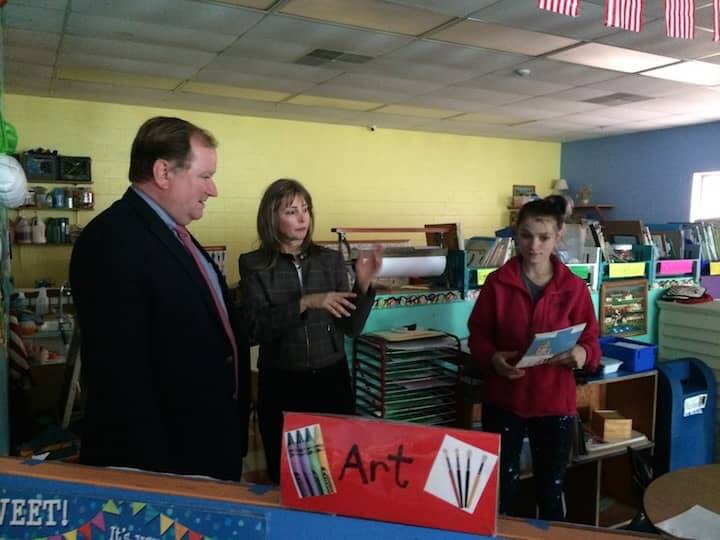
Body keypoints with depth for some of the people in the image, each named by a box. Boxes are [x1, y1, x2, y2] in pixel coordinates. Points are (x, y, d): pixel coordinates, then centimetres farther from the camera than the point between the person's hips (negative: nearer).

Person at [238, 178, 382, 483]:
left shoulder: (330, 259, 1)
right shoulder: (254, 264, -4)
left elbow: (352, 328, -1)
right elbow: (256, 327, -15)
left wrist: (363, 286, -16)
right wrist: (305, 303, -25)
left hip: (331, 379, 2)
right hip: (281, 384, -1)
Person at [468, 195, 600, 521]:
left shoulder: (574, 288, -3)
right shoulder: (497, 282, -3)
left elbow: (591, 342, 1)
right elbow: (477, 335, 0)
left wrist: (582, 354, -22)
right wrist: (492, 358, -20)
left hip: (554, 403, 0)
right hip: (503, 399, 0)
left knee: (551, 492, 14)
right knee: (501, 490, 9)